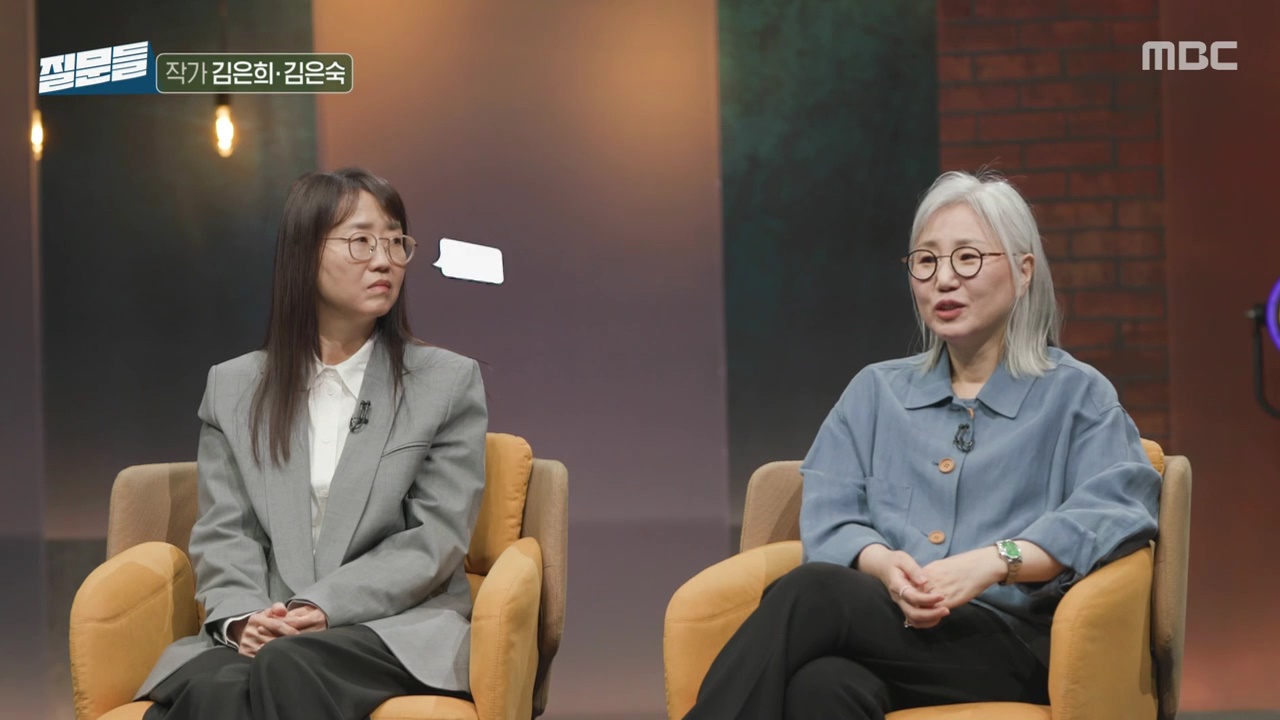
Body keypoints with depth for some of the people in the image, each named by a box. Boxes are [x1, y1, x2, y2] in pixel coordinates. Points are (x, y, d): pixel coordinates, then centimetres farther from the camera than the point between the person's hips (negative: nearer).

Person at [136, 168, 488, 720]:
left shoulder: (450, 381, 10)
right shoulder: (232, 388, 17)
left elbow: (436, 539, 1)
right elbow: (223, 533, 9)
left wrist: (324, 606, -13)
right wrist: (243, 617, -13)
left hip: (398, 628, -1)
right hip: (263, 634, 1)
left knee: (288, 666, -35)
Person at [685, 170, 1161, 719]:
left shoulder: (1074, 395, 12)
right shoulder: (875, 391, 23)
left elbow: (1118, 508, -6)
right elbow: (828, 519, 10)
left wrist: (993, 562, -22)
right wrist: (882, 564, -14)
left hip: (1012, 646, -3)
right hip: (880, 633, 3)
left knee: (810, 594, -33)